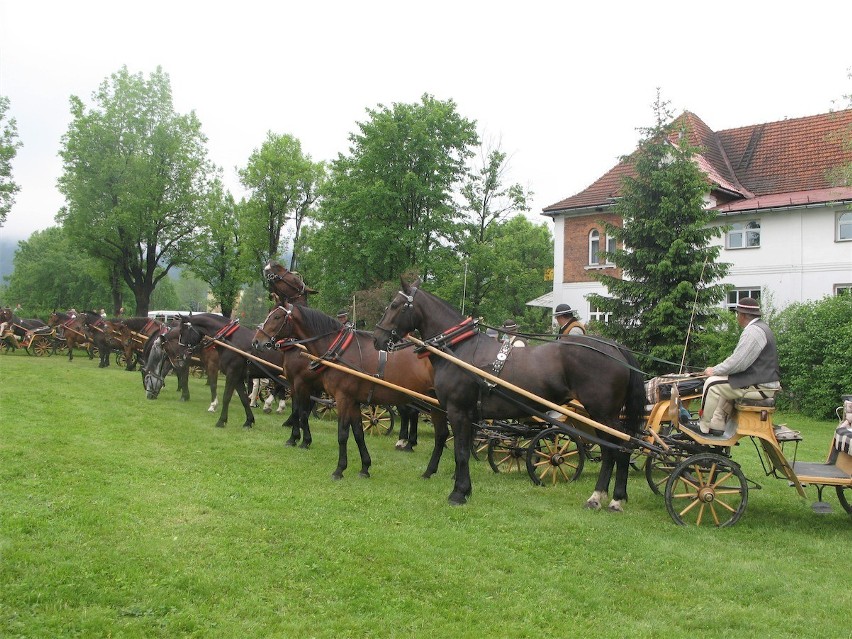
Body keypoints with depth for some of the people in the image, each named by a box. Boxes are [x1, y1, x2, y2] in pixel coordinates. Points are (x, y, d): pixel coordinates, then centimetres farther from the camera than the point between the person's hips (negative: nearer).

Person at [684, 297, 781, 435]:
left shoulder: (753, 331, -17)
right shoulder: (761, 327, 17)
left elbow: (738, 363, -21)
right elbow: (741, 359, 20)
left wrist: (714, 370, -8)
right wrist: (718, 369, 15)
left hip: (760, 386, -11)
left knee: (713, 383, -8)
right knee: (723, 385, 23)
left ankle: (703, 426, 0)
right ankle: (717, 424, 18)